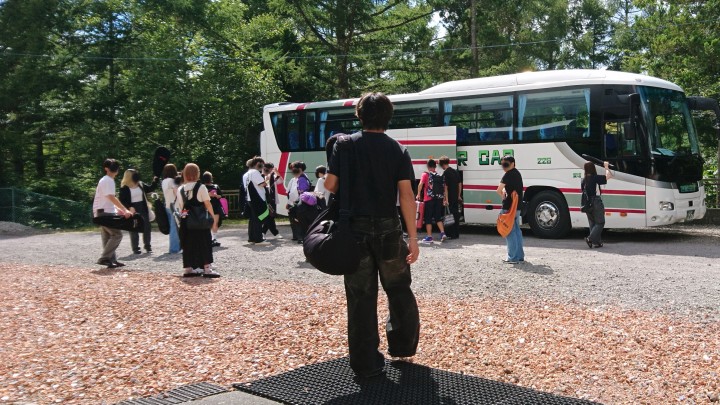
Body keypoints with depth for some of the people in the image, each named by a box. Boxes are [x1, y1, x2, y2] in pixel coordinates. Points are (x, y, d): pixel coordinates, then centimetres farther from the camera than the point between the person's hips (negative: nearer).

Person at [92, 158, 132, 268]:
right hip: (105, 212, -11)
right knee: (117, 234, -12)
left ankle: (112, 260, 11)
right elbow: (112, 197, -24)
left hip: (104, 212, 11)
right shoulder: (108, 181, -14)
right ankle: (104, 258, -14)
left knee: (108, 236, 10)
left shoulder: (106, 180, 18)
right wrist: (125, 210, -28)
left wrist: (117, 209, 19)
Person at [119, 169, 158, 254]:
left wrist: (155, 181, 7)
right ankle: (135, 248, 9)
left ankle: (147, 246, 21)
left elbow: (150, 189, 18)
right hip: (133, 210, -5)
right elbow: (122, 200, -12)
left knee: (147, 228, 8)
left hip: (143, 209, 5)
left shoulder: (140, 185, 7)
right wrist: (129, 207, -24)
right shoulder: (124, 188, -10)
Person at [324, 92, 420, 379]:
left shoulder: (345, 145, -1)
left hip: (355, 228, 0)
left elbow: (330, 185, -2)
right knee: (399, 290, 19)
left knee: (361, 296, 5)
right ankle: (402, 346, 30)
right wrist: (413, 238, -7)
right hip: (387, 229, 0)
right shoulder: (398, 150, -1)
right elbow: (406, 195, -8)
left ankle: (365, 363, 9)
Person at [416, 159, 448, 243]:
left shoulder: (426, 175, -1)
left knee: (428, 218, 5)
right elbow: (444, 188, 8)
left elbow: (421, 184, -17)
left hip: (429, 199, -4)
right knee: (438, 217, 15)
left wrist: (418, 194, -11)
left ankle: (429, 237, 5)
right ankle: (443, 233, 1)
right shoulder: (440, 176, 11)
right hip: (439, 199, 4)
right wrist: (446, 199, 11)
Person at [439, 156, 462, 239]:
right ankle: (456, 234, 18)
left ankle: (451, 234, 0)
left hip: (449, 198, -8)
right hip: (456, 198, 8)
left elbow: (445, 187, -18)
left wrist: (446, 199, -20)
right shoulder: (455, 171, 10)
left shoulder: (445, 173, -14)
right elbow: (460, 184, 15)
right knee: (456, 215, 13)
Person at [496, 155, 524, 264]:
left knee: (510, 232, -5)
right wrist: (505, 190, 2)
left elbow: (499, 190, -20)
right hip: (517, 206, 9)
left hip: (509, 207, -9)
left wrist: (503, 196, 0)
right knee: (517, 230, 16)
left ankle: (513, 257, -4)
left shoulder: (509, 175, -16)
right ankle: (520, 255, 21)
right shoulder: (517, 173, 14)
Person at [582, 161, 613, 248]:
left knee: (592, 224, 14)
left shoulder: (583, 180, 4)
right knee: (600, 223, 2)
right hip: (596, 203, -6)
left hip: (587, 204, 6)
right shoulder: (595, 178, -14)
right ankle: (590, 238, -14)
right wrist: (606, 167, 2)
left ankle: (596, 242, 13)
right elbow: (609, 176, -13)